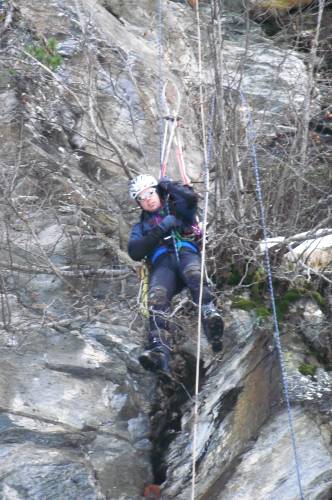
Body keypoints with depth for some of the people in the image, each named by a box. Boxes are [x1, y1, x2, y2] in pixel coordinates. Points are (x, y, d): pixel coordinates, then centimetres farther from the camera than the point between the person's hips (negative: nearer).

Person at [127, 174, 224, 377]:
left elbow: (191, 197, 5)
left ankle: (210, 317, -63)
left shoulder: (178, 209, 30)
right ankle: (159, 350, -53)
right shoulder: (141, 227, 34)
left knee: (195, 276, -39)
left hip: (187, 252, -1)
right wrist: (160, 229, 3)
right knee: (157, 297, -33)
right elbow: (135, 253, 12)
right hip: (161, 263, 1)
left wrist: (168, 184, 20)